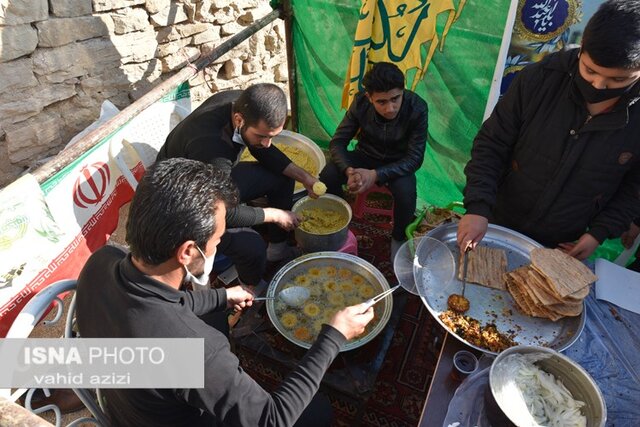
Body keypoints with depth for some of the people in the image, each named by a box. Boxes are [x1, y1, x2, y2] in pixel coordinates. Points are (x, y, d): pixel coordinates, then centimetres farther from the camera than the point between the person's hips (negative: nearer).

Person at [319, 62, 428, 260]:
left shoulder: (417, 108, -25)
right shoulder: (361, 102, -19)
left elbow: (415, 158, -23)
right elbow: (338, 141, -15)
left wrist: (376, 175, -36)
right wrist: (349, 170, -35)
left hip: (398, 162, -1)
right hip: (366, 155, 2)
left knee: (406, 193, -34)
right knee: (327, 177, -24)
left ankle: (399, 238, -1)